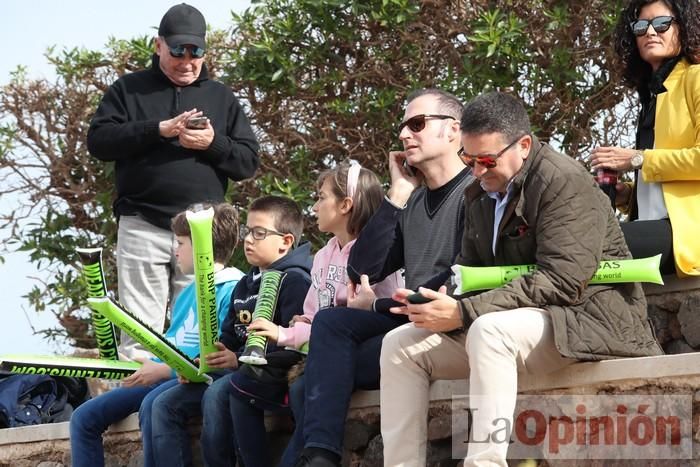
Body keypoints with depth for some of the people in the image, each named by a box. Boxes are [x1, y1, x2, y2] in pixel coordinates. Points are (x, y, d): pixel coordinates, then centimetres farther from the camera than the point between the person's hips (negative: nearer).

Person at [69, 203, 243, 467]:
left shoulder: (231, 291, -7)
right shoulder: (188, 293, 23)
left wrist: (164, 370, -19)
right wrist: (147, 364, 10)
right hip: (161, 377, 9)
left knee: (152, 405, -40)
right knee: (84, 418, -4)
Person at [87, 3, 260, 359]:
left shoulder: (221, 97, 16)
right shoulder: (129, 89, 11)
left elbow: (248, 162, 11)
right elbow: (98, 141, -1)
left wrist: (213, 143, -9)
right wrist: (158, 130, -12)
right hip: (142, 227, -2)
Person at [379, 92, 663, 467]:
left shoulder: (565, 182, -16)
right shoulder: (479, 193, 10)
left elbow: (561, 281, -25)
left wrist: (464, 313, -28)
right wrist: (436, 299, -11)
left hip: (586, 316, -9)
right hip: (506, 323, 9)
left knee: (489, 330, -37)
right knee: (399, 345, -2)